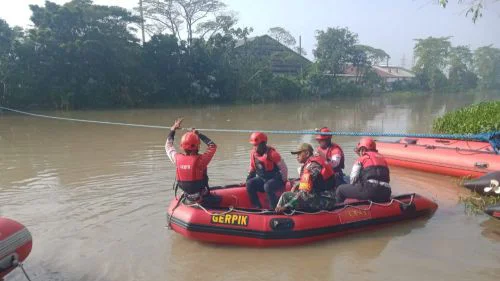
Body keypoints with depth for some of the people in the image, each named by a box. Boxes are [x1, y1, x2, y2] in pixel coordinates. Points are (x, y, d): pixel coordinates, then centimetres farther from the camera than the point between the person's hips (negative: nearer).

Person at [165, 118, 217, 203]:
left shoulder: (177, 158, -11)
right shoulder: (200, 160, -26)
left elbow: (168, 146, 10)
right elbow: (213, 146, -11)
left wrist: (173, 129, 17)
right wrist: (199, 134, -7)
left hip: (187, 196, 6)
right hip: (202, 198, -6)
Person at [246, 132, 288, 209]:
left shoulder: (272, 153, -19)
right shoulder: (253, 153, 0)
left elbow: (284, 168, -14)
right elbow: (252, 169, 14)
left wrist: (283, 182, -12)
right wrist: (248, 179, 1)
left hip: (275, 179, -6)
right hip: (262, 179, 6)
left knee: (267, 186, -36)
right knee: (249, 184, -18)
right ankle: (258, 207, -11)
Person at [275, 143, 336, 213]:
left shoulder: (313, 166, -17)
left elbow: (306, 193, -23)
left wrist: (286, 206, -23)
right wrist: (298, 185, 5)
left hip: (324, 200, -10)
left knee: (286, 196, -19)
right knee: (286, 195, 5)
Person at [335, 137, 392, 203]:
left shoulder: (362, 158, 9)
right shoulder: (382, 158, 25)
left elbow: (353, 178, 3)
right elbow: (387, 179, 22)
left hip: (369, 190, -6)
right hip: (385, 194, 6)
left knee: (340, 189, 8)